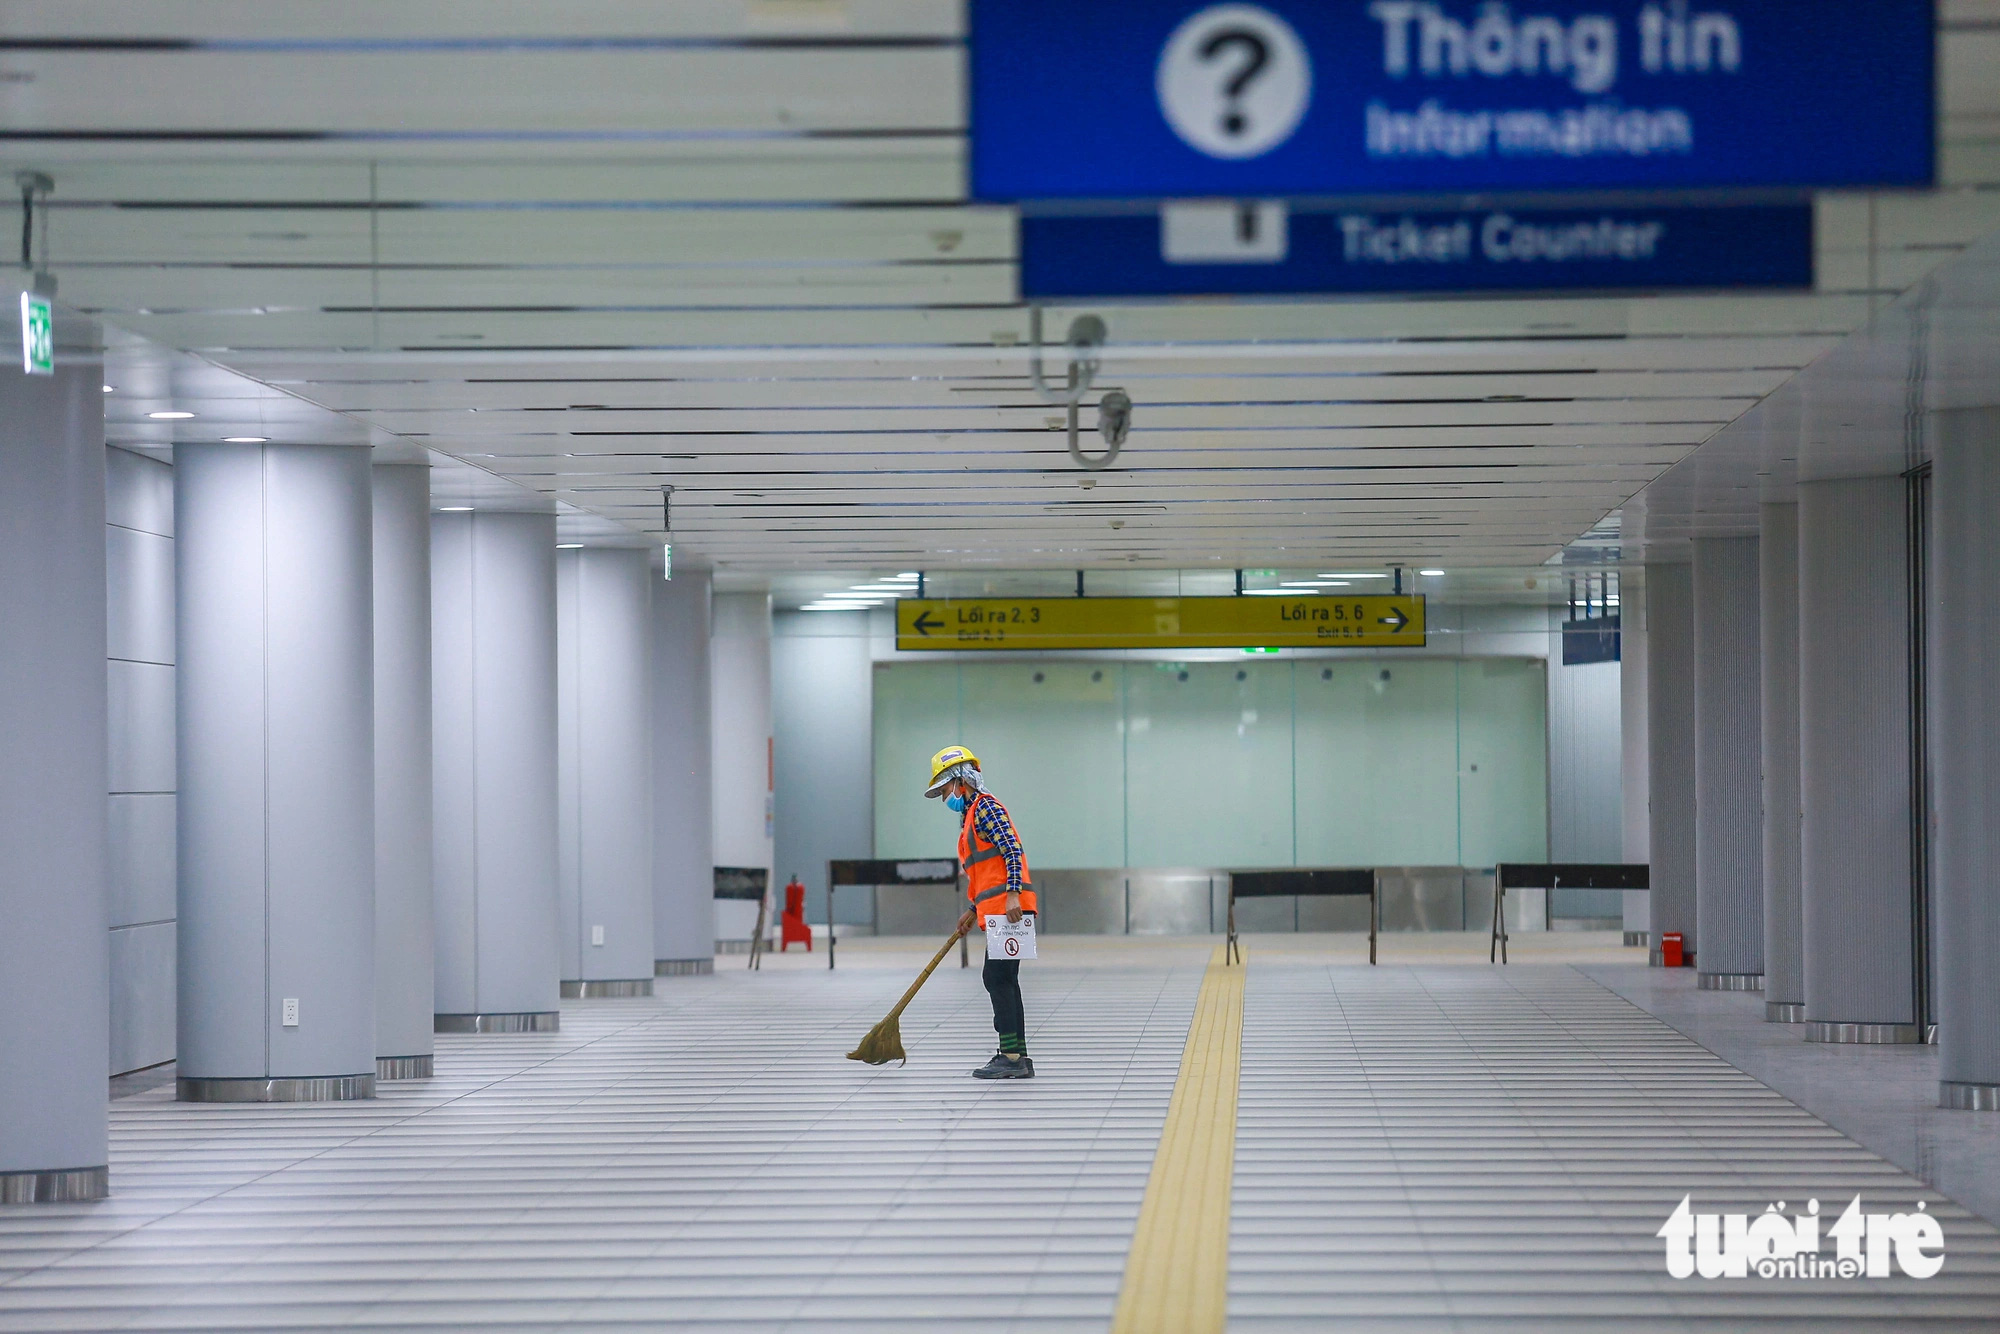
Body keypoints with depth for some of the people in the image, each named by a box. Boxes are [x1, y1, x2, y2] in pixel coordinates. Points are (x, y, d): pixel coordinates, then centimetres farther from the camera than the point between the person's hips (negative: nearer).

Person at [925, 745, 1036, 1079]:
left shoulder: (985, 806, -6)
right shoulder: (970, 815, 24)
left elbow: (1012, 849, -17)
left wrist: (1013, 895, -25)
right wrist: (973, 912, 26)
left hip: (1008, 907, -10)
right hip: (996, 910, 10)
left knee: (997, 977, -11)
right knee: (1004, 980, 10)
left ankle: (1011, 1057, -12)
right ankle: (1018, 1058, 11)